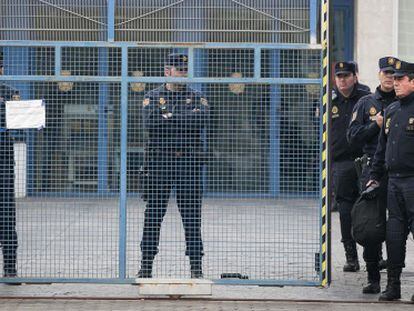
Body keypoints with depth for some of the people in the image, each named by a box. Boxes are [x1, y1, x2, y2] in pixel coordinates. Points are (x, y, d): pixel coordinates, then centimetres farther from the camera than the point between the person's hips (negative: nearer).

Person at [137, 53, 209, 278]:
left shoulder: (196, 97, 11)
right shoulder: (153, 97, 9)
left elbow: (201, 120, -10)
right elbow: (150, 123, -11)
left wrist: (170, 117, -9)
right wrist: (185, 120, -8)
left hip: (189, 162, 1)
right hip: (159, 161, 0)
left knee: (192, 216, -1)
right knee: (153, 214, 0)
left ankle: (196, 267, 3)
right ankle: (146, 265, 8)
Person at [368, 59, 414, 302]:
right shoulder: (391, 111, 16)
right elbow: (382, 147, 22)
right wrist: (374, 176, 20)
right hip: (394, 180, 7)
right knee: (394, 234, 9)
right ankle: (393, 286, 15)